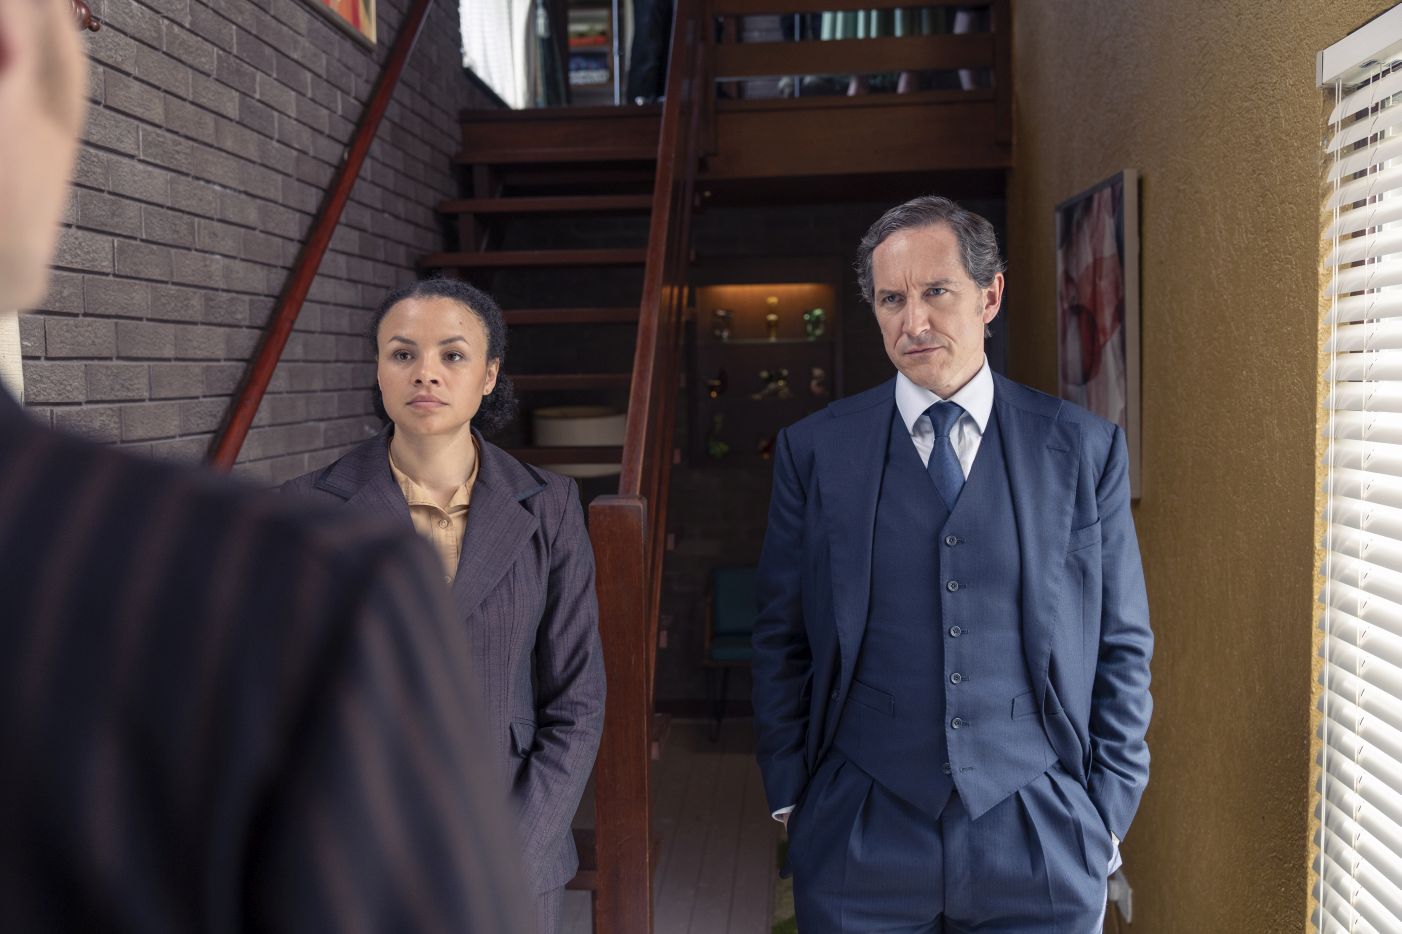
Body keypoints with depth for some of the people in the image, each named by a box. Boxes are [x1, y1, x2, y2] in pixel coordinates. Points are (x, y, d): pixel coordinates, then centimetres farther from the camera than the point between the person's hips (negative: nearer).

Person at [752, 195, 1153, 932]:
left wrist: (1108, 816, 2)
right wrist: (790, 798, 0)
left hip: (1040, 844, 1)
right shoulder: (812, 451, -2)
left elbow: (1122, 648, 3)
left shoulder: (1084, 448, -1)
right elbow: (781, 643, 2)